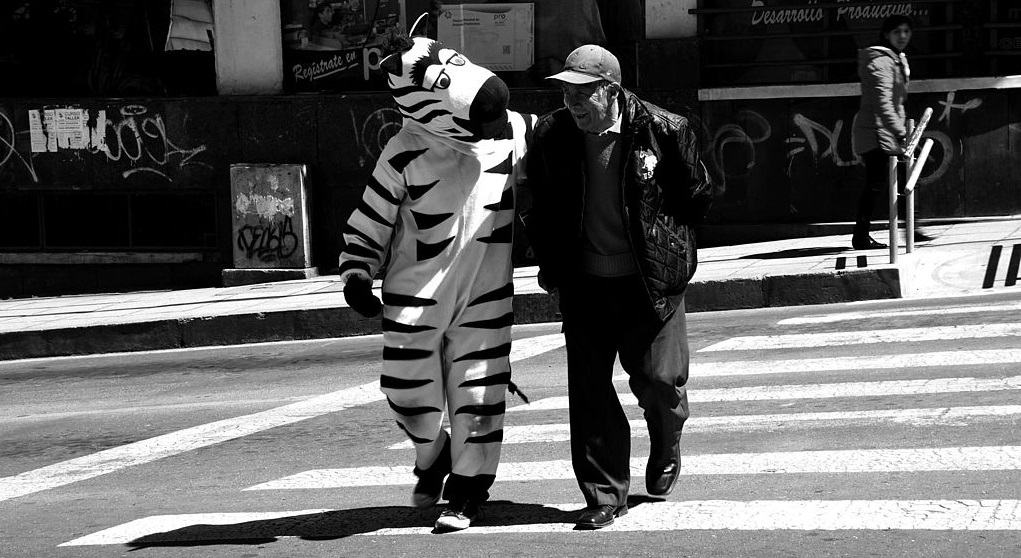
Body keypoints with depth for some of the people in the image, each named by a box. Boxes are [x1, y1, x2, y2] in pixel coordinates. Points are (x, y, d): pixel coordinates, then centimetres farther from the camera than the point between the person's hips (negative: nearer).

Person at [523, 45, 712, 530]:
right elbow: (541, 204, 14)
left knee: (658, 381, 1)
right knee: (589, 389, -1)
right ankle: (605, 496, 9)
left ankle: (666, 452, 35)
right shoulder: (552, 136, -3)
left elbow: (696, 198, 3)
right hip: (584, 284, 2)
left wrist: (666, 246, 4)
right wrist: (551, 265, 12)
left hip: (651, 281, -2)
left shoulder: (664, 131, -12)